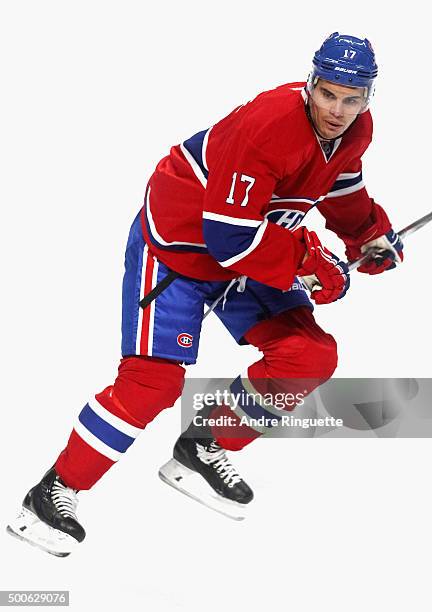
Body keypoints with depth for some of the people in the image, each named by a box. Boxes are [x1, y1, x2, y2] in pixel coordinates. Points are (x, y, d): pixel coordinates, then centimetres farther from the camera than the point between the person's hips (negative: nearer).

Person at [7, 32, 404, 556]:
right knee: (155, 378, -18)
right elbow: (228, 236, -32)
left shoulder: (354, 130, -5)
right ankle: (53, 494, -7)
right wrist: (307, 265, -27)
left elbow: (339, 184, 19)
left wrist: (370, 234, 7)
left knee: (310, 356, -2)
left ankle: (204, 449, 13)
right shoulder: (269, 126, -32)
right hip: (175, 243, -8)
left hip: (251, 247, 8)